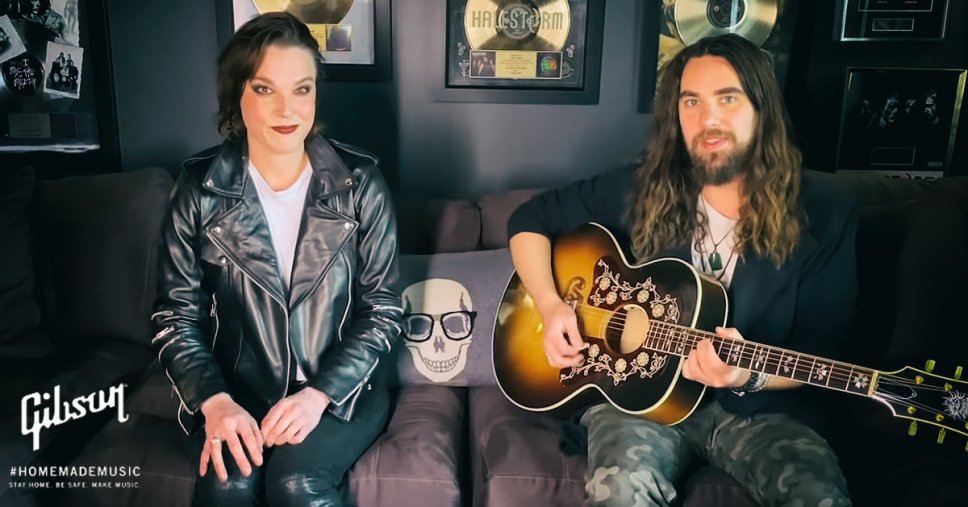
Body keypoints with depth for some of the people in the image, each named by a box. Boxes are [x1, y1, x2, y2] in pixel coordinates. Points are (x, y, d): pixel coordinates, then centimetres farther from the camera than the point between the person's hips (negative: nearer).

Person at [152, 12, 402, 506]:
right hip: (237, 390, 1)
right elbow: (176, 315, 0)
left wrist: (319, 393, -16)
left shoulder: (359, 181, -6)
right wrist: (215, 401, -17)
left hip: (341, 386, 0)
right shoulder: (200, 188, -3)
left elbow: (383, 309, -4)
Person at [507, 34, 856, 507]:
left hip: (759, 407, 1)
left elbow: (820, 351, -3)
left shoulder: (823, 214, -5)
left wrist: (749, 377, -23)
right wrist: (551, 305, -9)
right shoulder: (642, 190, -3)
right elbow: (531, 218, 6)